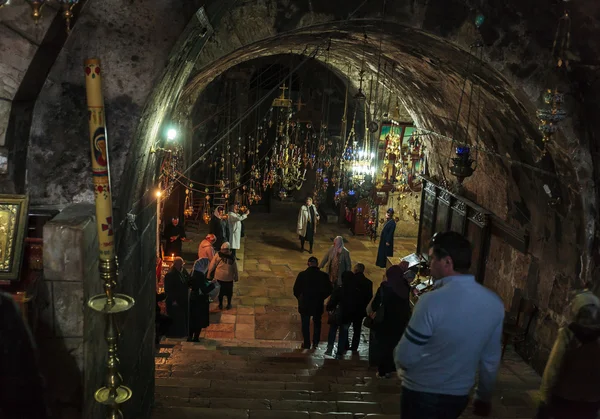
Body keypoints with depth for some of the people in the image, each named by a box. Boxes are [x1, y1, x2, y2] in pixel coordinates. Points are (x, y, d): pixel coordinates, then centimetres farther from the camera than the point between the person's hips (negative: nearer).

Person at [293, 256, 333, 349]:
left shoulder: (302, 275, -13)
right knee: (317, 323, 19)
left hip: (304, 304, -1)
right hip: (318, 305, 1)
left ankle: (307, 344, 18)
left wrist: (300, 298, 9)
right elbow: (328, 290, -5)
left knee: (305, 324, 13)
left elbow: (296, 290, -9)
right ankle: (315, 342, 16)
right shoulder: (323, 275, -10)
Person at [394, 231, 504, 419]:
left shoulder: (432, 301, -26)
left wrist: (402, 365, 5)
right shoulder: (494, 303, -8)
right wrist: (484, 398, 18)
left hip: (422, 394, -6)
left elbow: (405, 358, -18)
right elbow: (491, 360, 3)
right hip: (459, 395, 6)